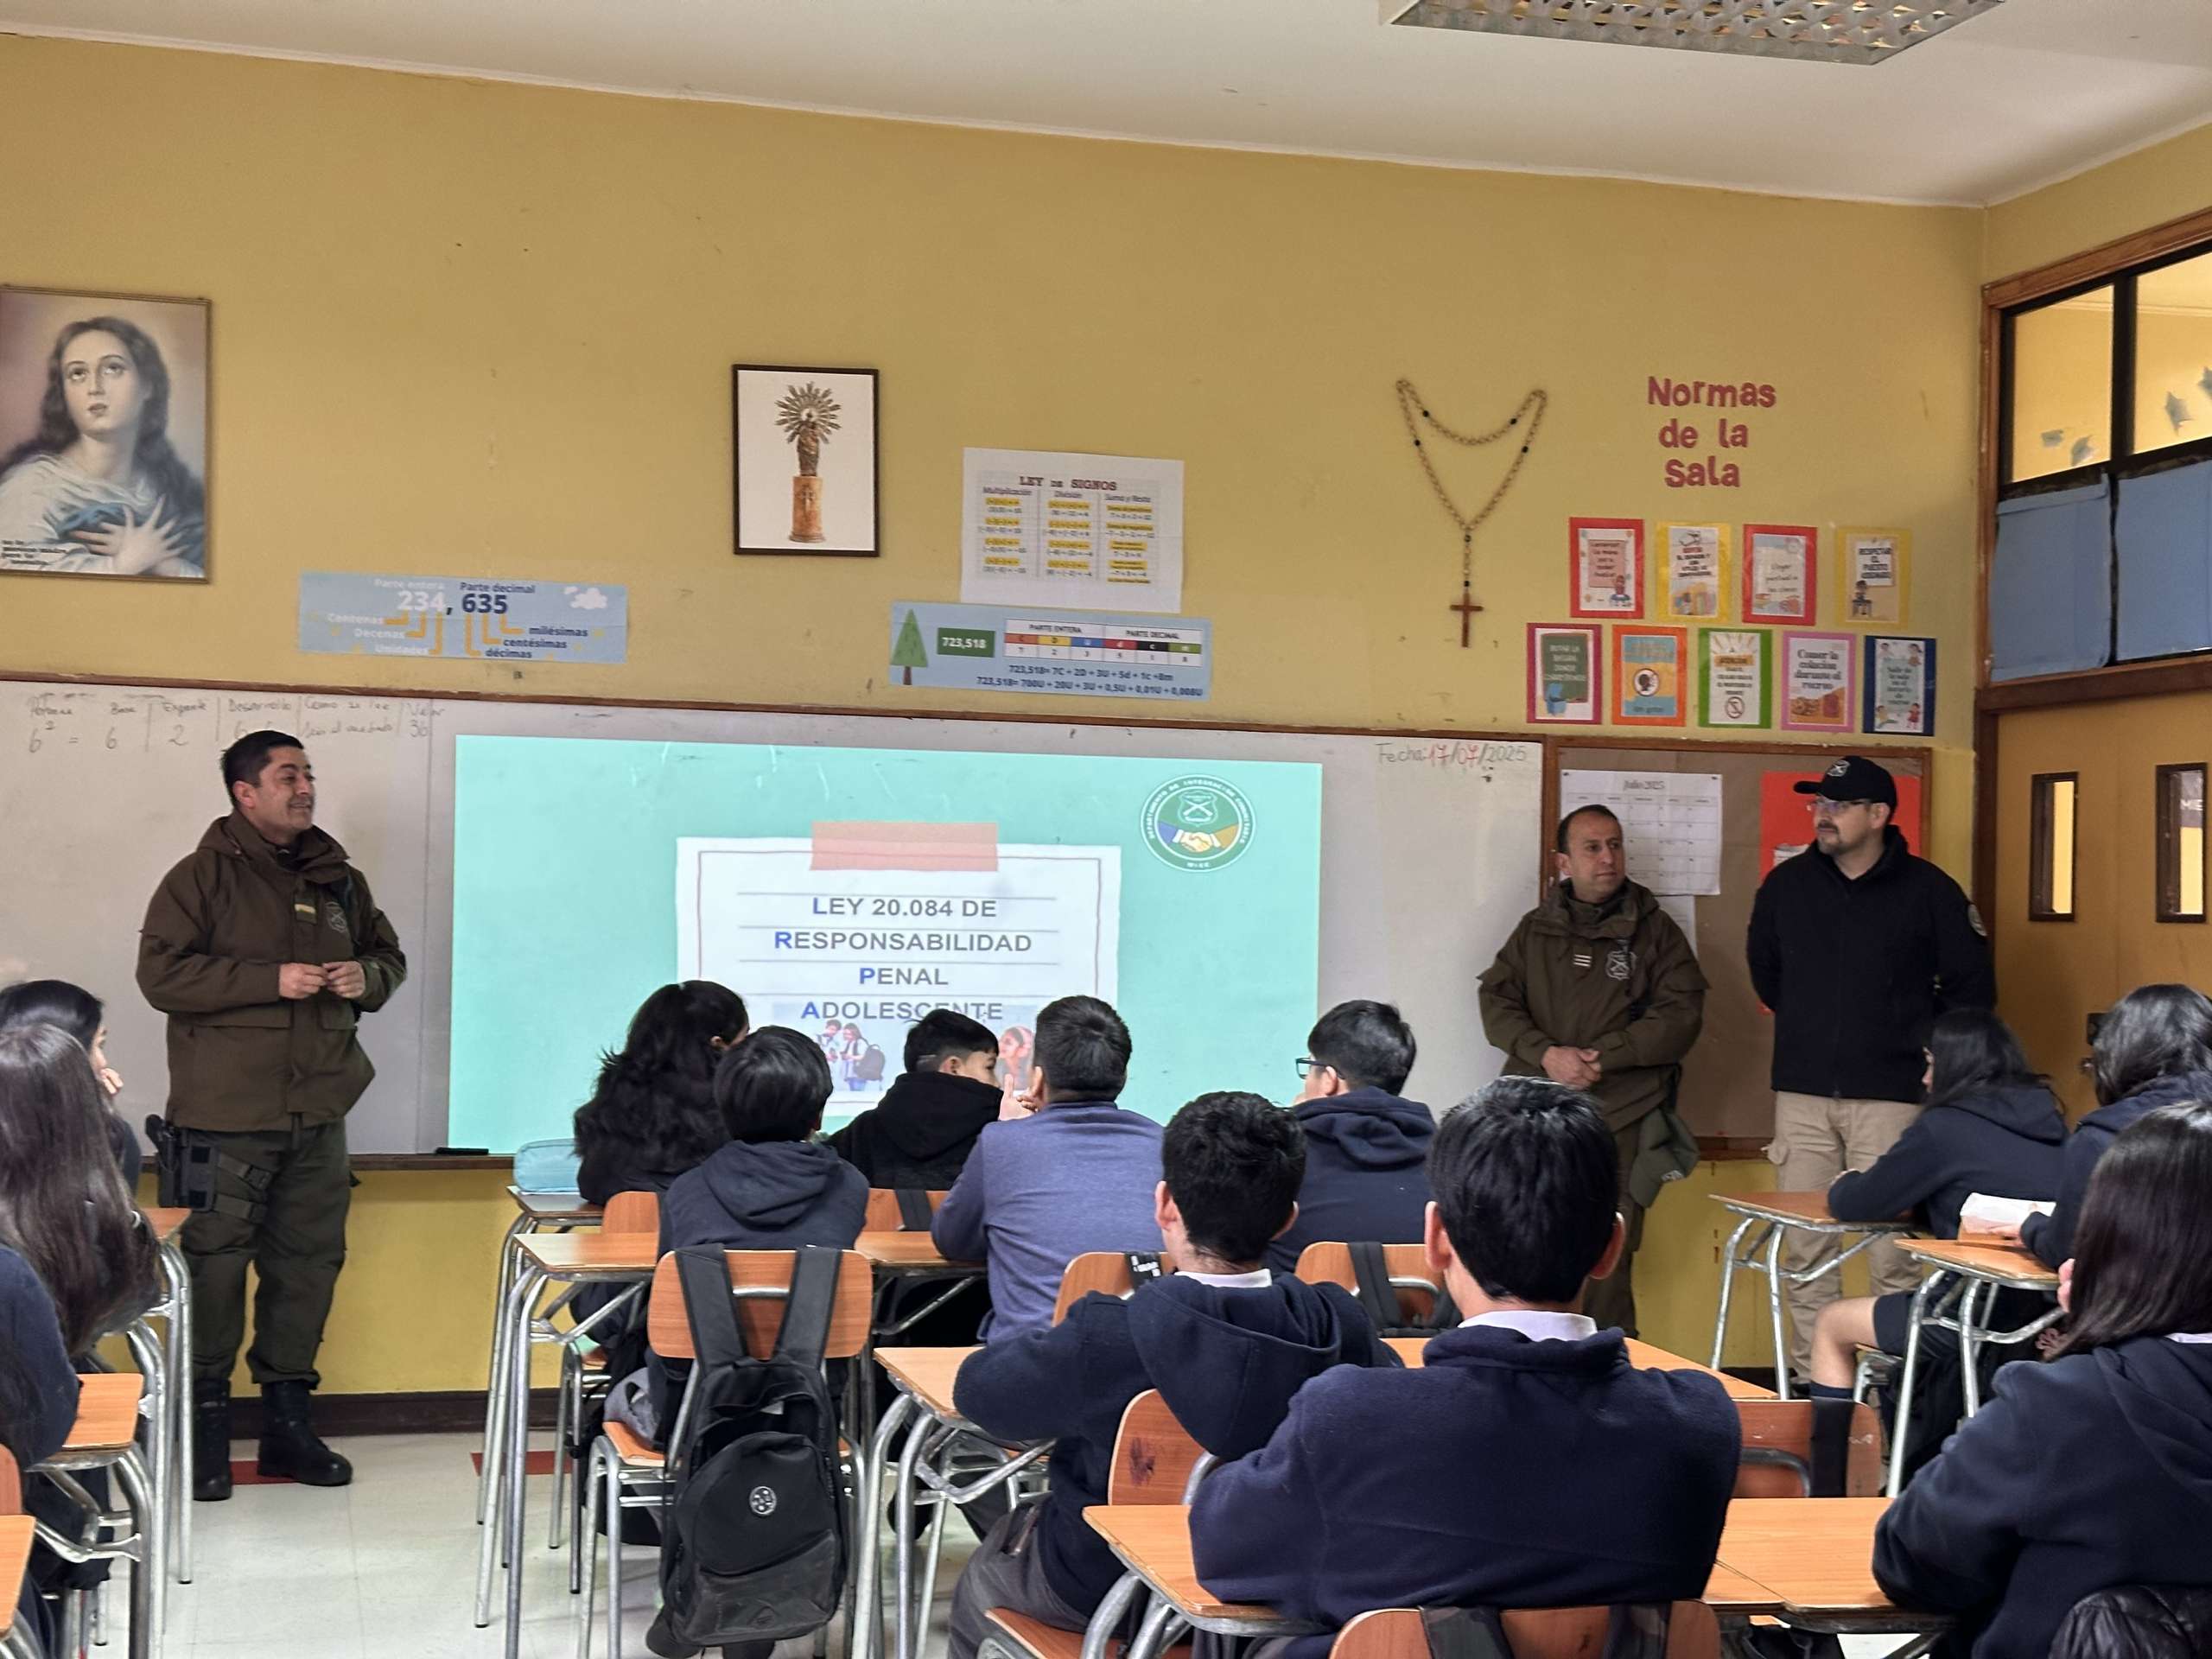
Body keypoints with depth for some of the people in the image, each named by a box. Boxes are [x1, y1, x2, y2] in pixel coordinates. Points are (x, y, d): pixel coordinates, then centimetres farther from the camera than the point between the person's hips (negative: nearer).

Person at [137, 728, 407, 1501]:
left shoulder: (339, 880, 14)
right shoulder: (202, 877, -2)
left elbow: (388, 956, 25)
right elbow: (161, 972, -11)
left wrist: (366, 977, 0)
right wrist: (272, 979, -18)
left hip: (317, 1116, 5)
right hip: (226, 1117, -5)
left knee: (309, 1262, 9)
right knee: (216, 1264, -3)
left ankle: (288, 1421, 21)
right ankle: (205, 1430, 8)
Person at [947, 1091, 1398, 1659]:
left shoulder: (1108, 1336, -34)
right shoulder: (1337, 1327, -24)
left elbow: (977, 1388, -21)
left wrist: (1045, 1345, -1)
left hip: (1098, 1587, -4)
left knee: (981, 1574, 31)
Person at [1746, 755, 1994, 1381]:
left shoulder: (1928, 890, -3)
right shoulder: (1787, 883, 6)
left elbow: (1972, 987, 5)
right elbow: (1763, 968, 24)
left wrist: (1922, 1046, 5)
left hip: (1888, 1095, -3)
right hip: (1802, 1094, 3)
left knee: (1891, 1252, -4)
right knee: (1805, 1250, 6)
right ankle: (1809, 1379, 14)